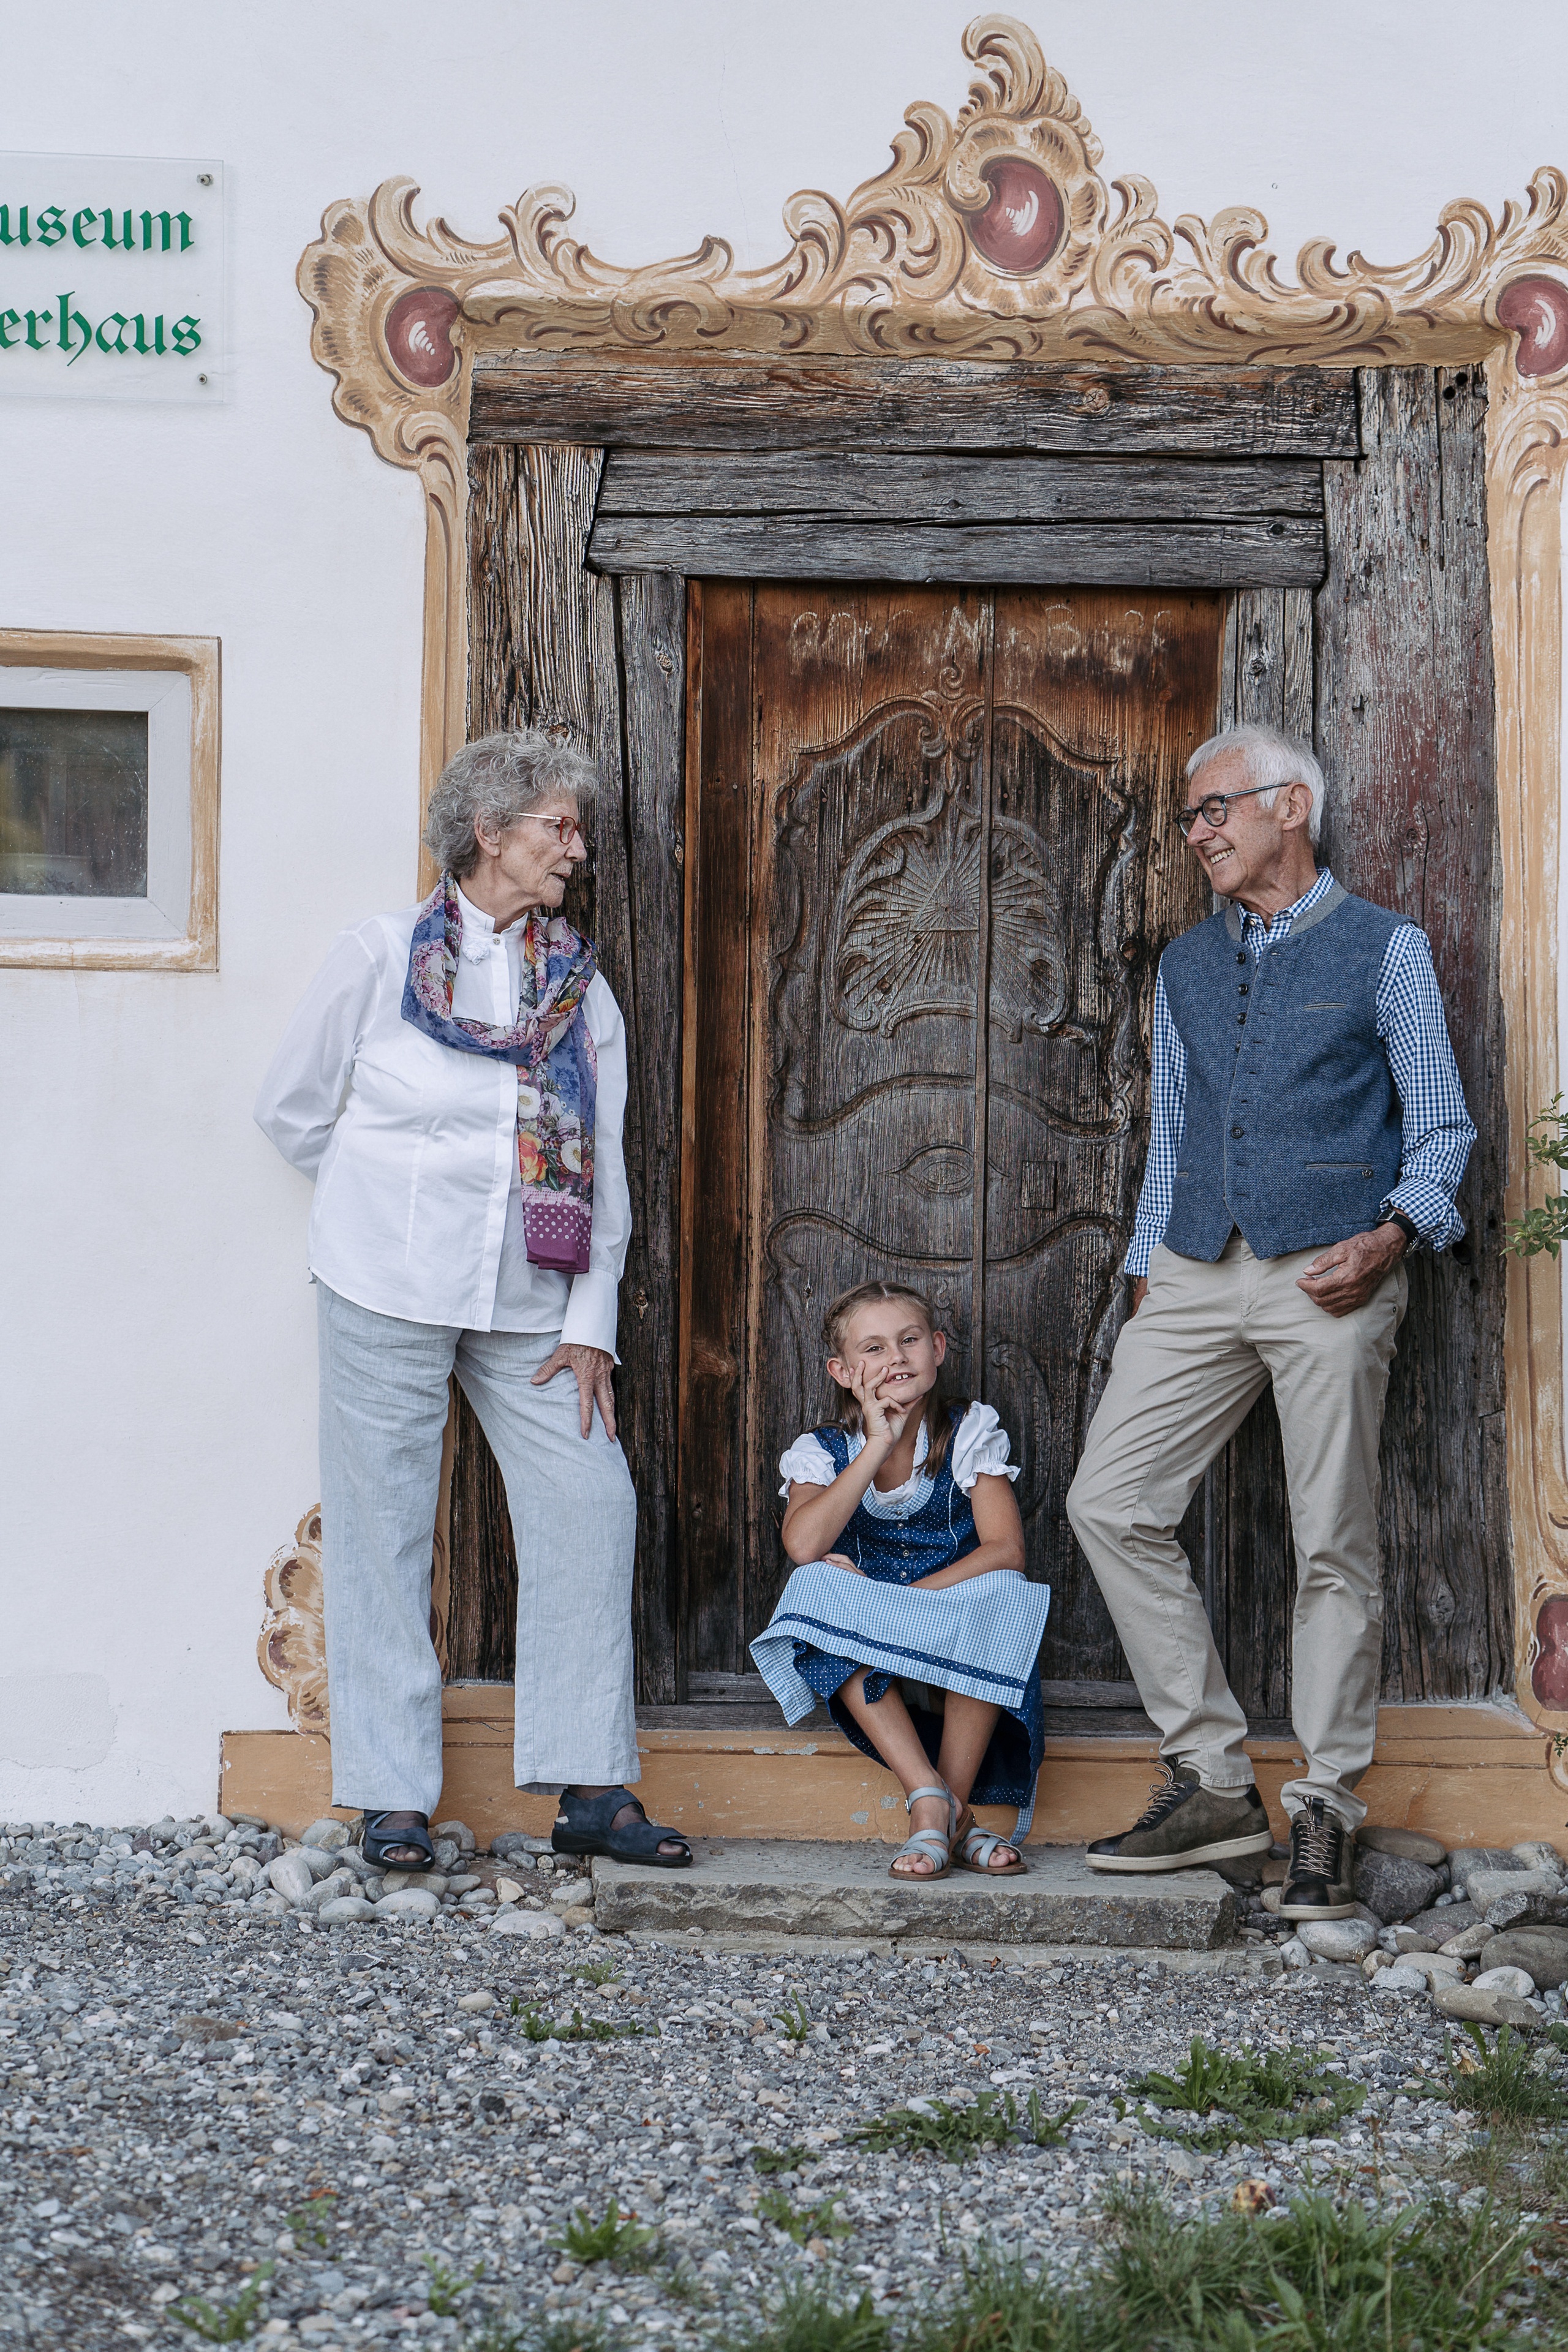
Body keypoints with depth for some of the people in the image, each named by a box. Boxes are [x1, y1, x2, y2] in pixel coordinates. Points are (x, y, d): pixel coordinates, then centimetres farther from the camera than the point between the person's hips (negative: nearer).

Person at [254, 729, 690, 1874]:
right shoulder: (379, 956, -2)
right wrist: (392, 1198, 10)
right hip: (389, 1294, -3)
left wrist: (592, 1322, 0)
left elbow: (602, 1164, 6)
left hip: (528, 1305, 3)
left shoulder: (582, 985, 8)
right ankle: (392, 1797, 11)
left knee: (591, 1504, -3)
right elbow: (292, 1108, 6)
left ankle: (592, 1788, 6)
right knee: (386, 1529, 1)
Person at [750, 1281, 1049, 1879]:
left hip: (958, 1662, -1)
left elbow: (1005, 1551, -15)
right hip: (867, 1671, 1)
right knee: (815, 1587, -28)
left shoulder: (970, 1435, 0)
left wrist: (903, 1600, -25)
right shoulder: (823, 1451, 1)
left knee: (1002, 1593, -30)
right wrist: (879, 1446, -19)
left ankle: (954, 1806, -25)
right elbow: (803, 1545, -21)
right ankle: (927, 1796, -35)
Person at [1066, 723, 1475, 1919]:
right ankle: (1213, 1784, 6)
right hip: (1196, 1275, 5)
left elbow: (1441, 1125, 2)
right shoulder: (1186, 966, 18)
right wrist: (1148, 1270, 14)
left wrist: (1392, 1235, -15)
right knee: (1111, 1504, -4)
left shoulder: (1384, 947, 4)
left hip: (1329, 1277, -5)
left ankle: (1325, 1816, 9)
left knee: (1335, 1546, -3)